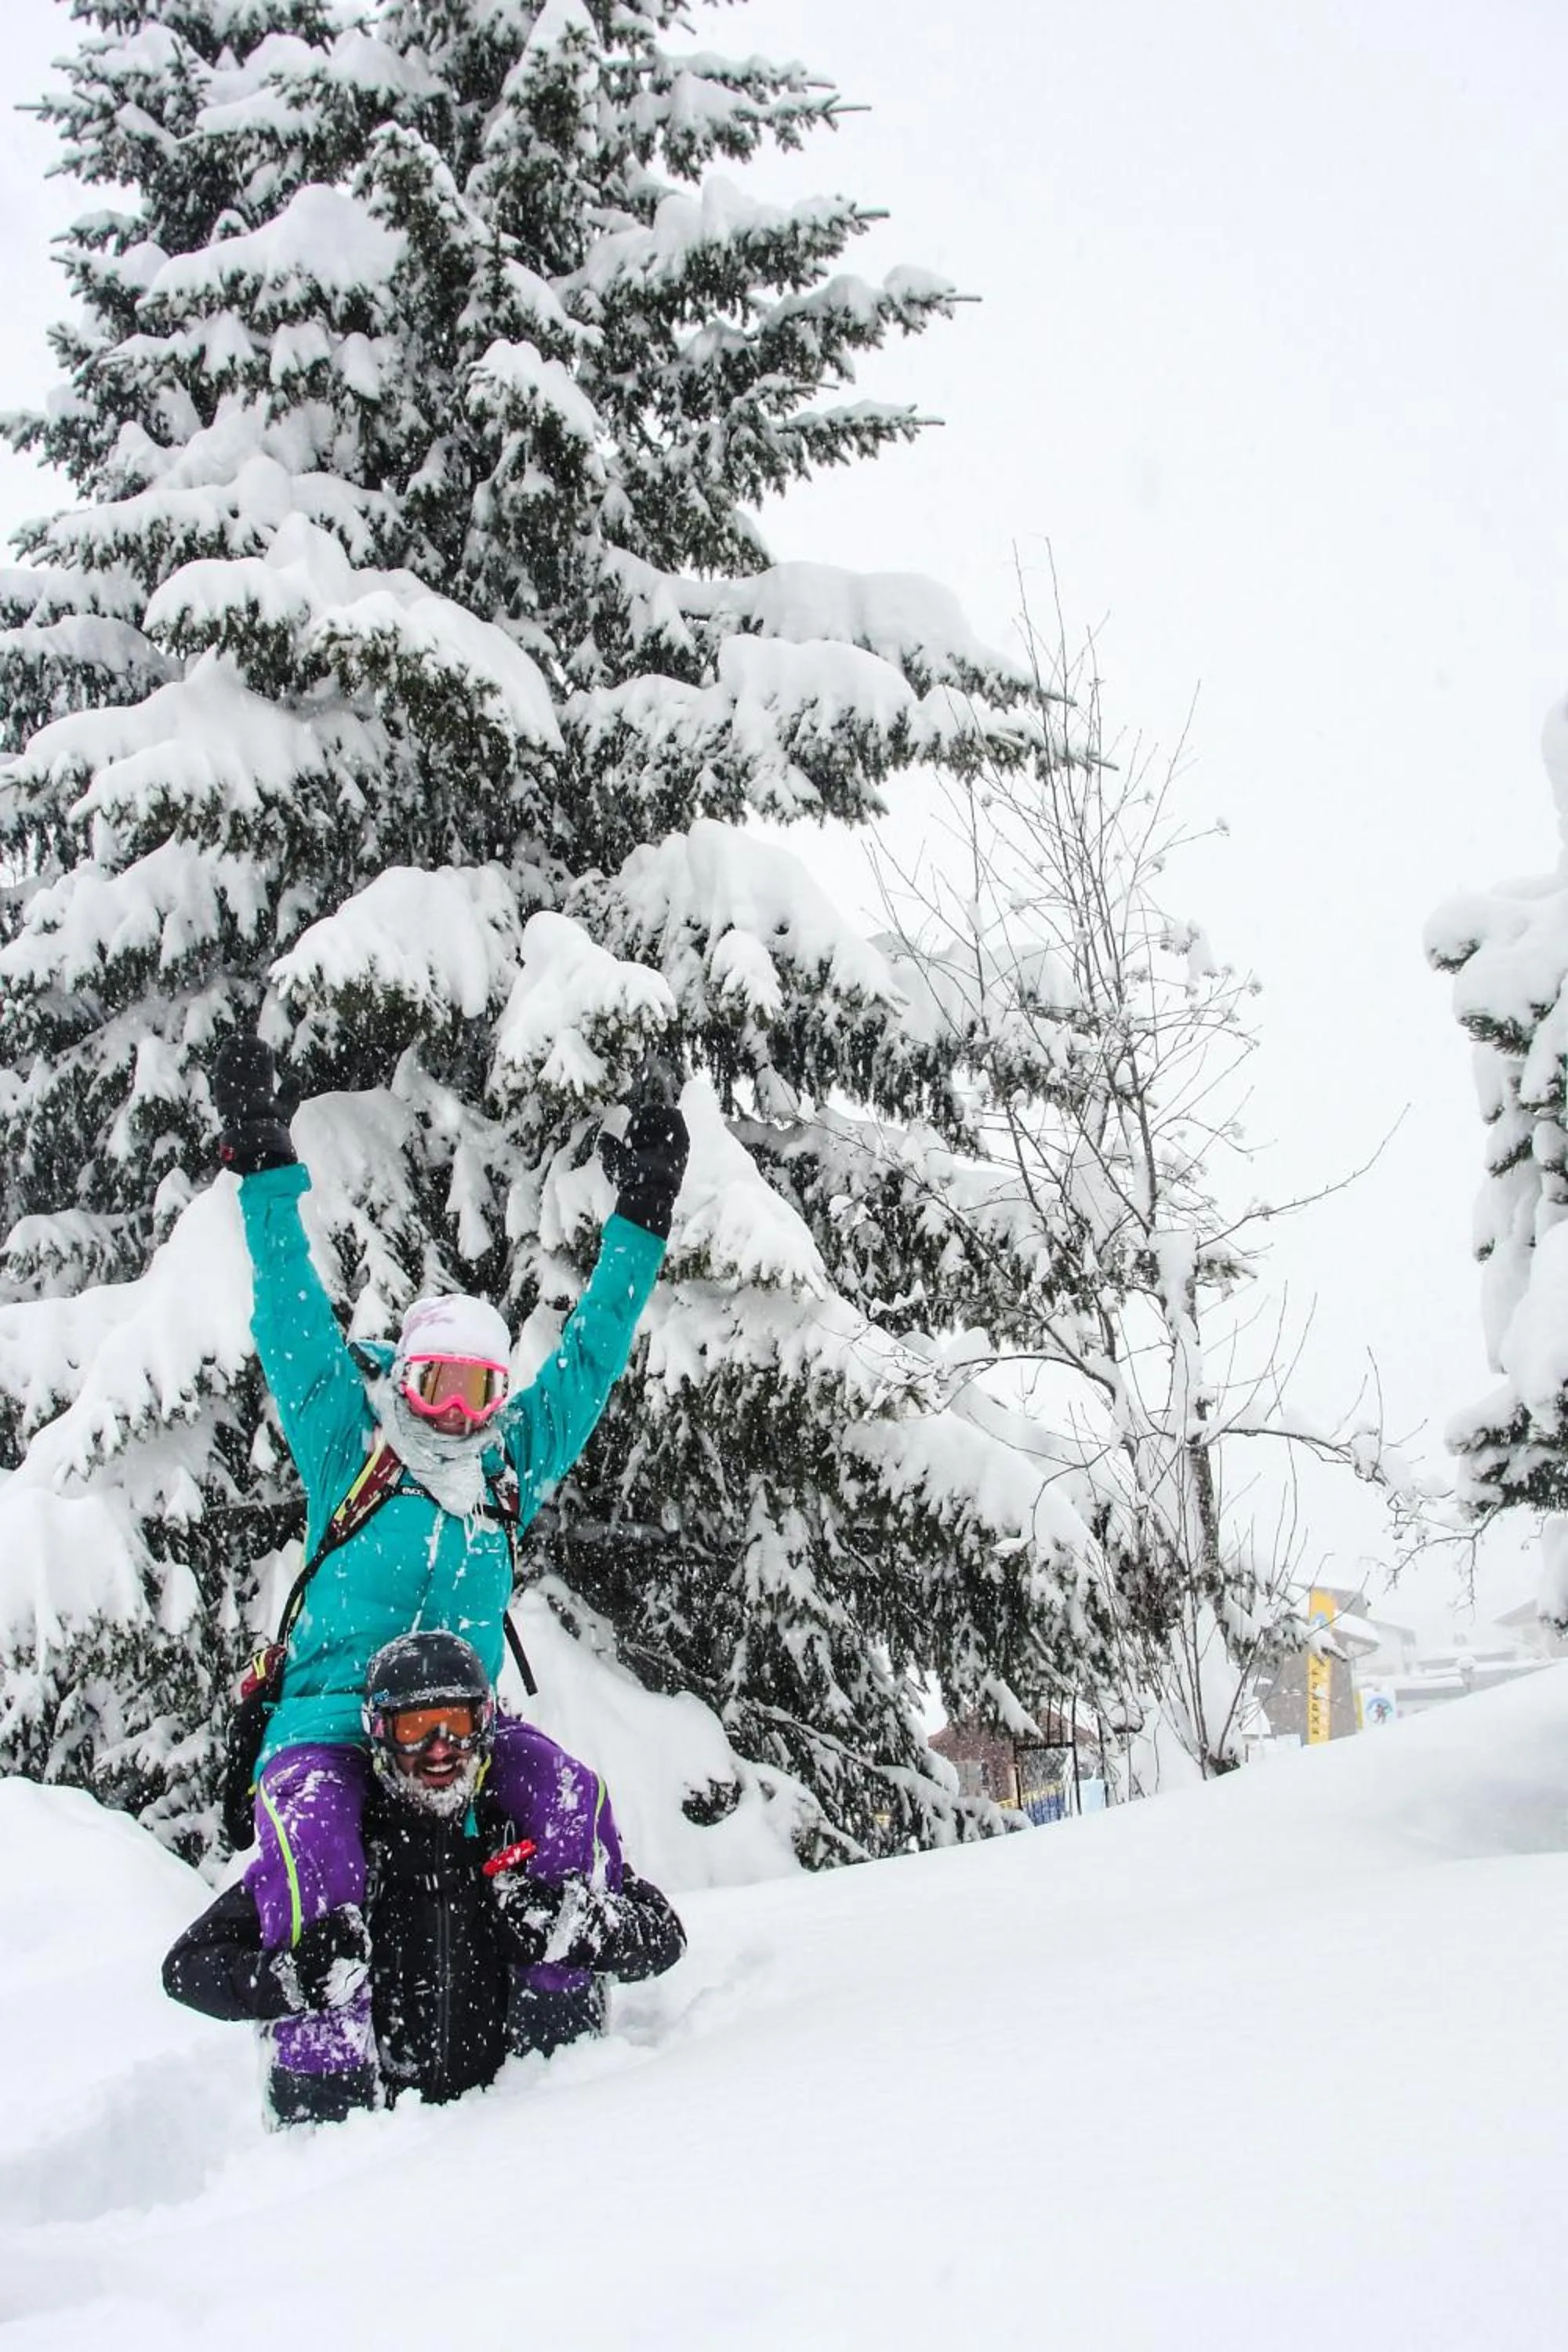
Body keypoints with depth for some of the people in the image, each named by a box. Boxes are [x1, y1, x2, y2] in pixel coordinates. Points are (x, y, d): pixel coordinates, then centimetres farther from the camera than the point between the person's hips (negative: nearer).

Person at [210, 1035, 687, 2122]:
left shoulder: (515, 1472, 16)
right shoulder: (347, 1449, 8)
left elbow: (590, 1353, 20)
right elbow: (295, 1317, 7)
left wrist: (639, 1223, 21)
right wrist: (266, 1166, 6)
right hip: (328, 1716, -3)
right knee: (313, 1842, -32)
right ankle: (321, 2055, -32)